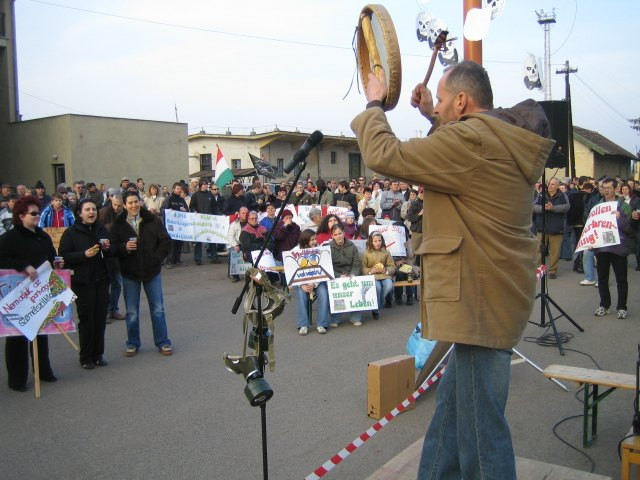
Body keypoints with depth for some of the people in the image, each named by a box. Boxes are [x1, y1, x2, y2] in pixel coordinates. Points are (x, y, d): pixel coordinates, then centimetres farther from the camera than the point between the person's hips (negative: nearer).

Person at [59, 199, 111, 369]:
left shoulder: (102, 229, 9)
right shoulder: (71, 232, -4)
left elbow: (111, 254, 18)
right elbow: (63, 256, -9)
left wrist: (107, 248, -4)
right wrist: (84, 254, -20)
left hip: (101, 280, 4)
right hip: (82, 282, -4)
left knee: (100, 318, 6)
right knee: (86, 319, 0)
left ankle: (98, 354, 18)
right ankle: (86, 357, 12)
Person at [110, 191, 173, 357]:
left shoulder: (153, 220, -4)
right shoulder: (118, 225, -3)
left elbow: (166, 241, -1)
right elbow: (112, 248, -4)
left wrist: (157, 259, -8)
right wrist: (124, 247, -23)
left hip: (152, 270, 0)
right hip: (130, 273, 0)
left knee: (158, 309, 9)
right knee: (132, 312, 9)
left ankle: (162, 342, 20)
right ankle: (133, 343, 24)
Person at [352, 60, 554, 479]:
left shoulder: (470, 140, -19)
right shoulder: (507, 142, 11)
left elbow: (383, 155, -17)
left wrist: (374, 104, 0)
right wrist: (434, 118, 20)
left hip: (481, 301, -11)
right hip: (494, 294, 11)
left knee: (480, 425, 0)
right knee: (452, 405, 22)